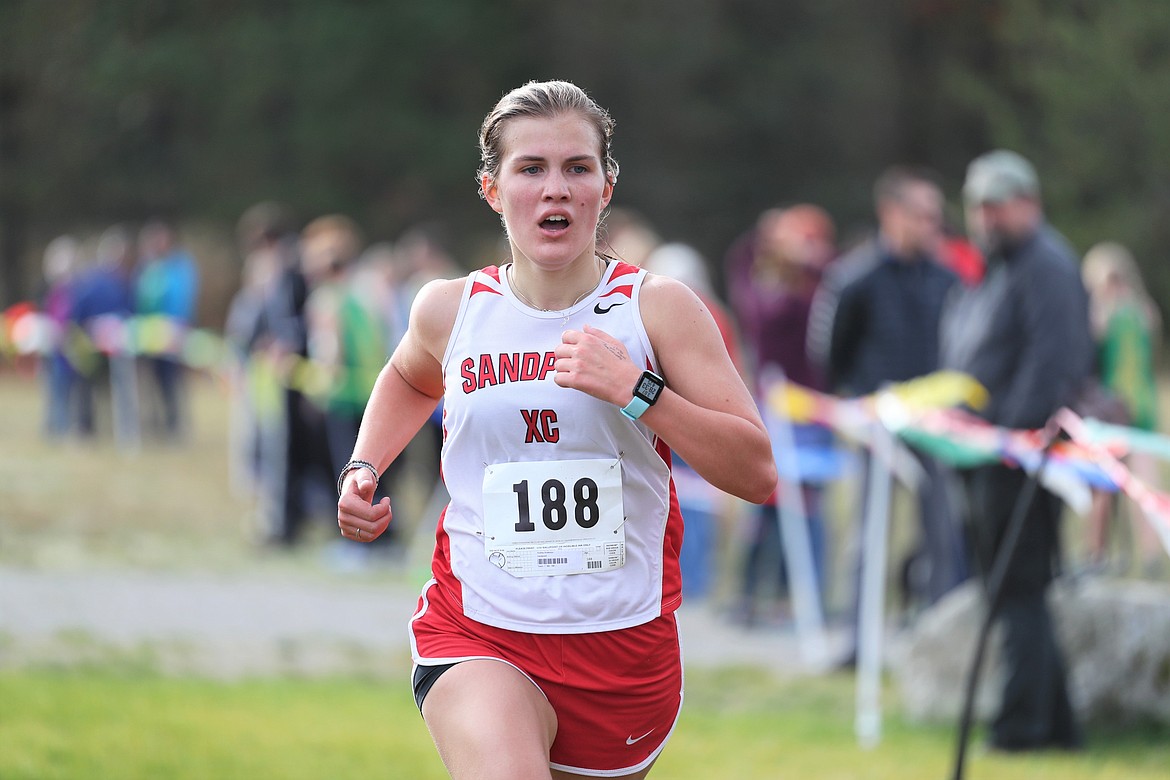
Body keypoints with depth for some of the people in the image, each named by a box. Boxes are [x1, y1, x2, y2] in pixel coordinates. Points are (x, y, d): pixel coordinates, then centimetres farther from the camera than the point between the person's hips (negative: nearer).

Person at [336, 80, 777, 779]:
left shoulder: (657, 308, -3)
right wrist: (363, 470, 12)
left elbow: (757, 475, -10)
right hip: (478, 638, -1)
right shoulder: (451, 309, 3)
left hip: (624, 645, 1)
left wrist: (635, 390, -20)